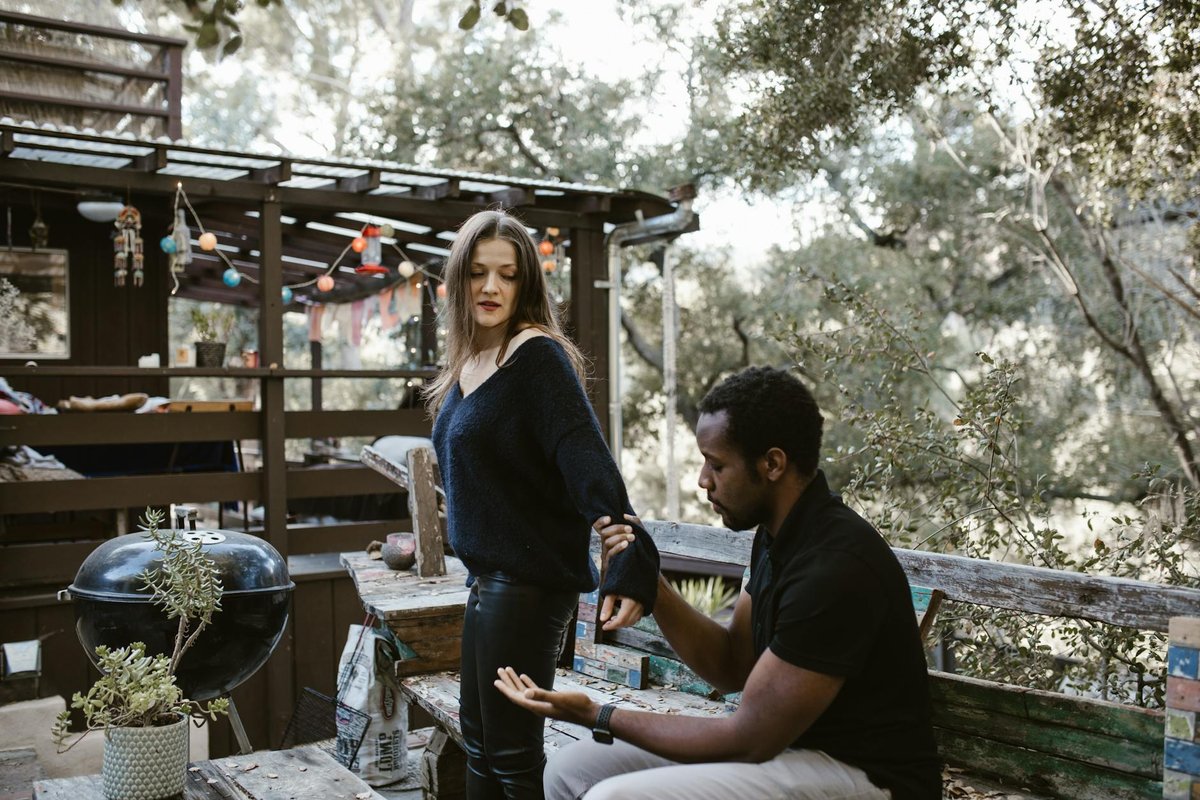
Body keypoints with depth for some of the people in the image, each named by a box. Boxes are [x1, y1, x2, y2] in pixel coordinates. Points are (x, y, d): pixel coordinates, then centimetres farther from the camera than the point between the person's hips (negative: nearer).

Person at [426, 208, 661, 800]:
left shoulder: (537, 355, -15)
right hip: (488, 574, 9)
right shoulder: (467, 363, 10)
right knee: (477, 736, 20)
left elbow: (588, 463, -25)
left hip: (530, 579, -9)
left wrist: (630, 567, -33)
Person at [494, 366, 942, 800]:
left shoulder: (836, 567, -26)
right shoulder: (779, 534, 3)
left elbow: (749, 740, -21)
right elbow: (731, 667, 8)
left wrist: (596, 716, -13)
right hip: (787, 742, 9)